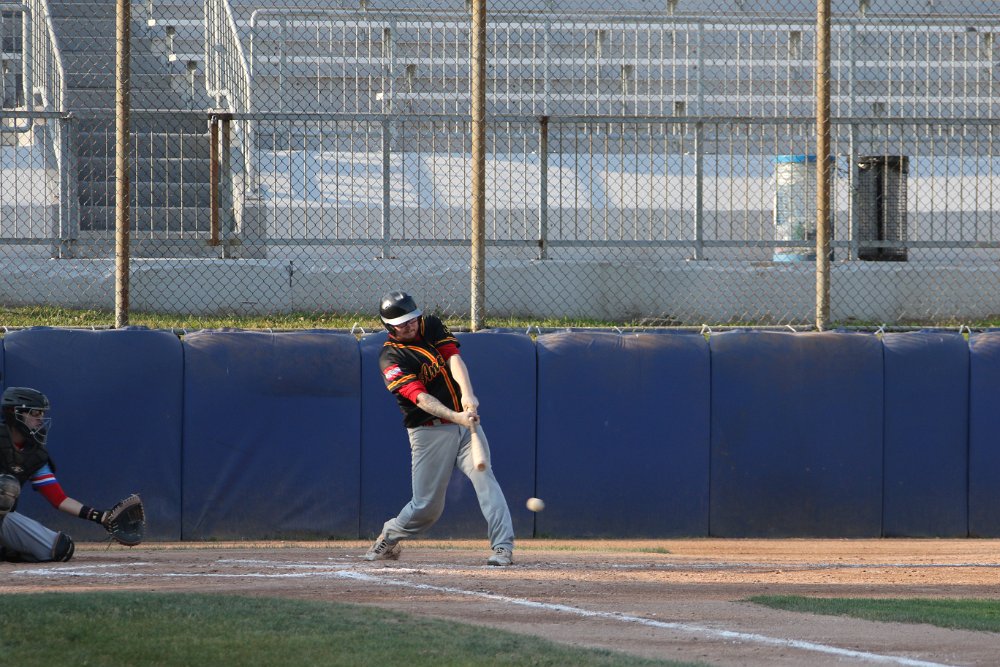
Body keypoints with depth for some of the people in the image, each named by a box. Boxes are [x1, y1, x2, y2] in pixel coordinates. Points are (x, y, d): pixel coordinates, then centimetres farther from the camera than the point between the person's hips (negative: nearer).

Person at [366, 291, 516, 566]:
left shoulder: (432, 326, 6)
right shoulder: (391, 359, -10)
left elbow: (454, 358, -9)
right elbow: (420, 398, -22)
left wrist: (467, 394, -28)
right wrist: (456, 417, -36)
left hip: (465, 420, 4)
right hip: (429, 432, -3)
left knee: (483, 476, -18)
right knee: (427, 507, 1)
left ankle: (503, 546, -24)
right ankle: (389, 536, 30)